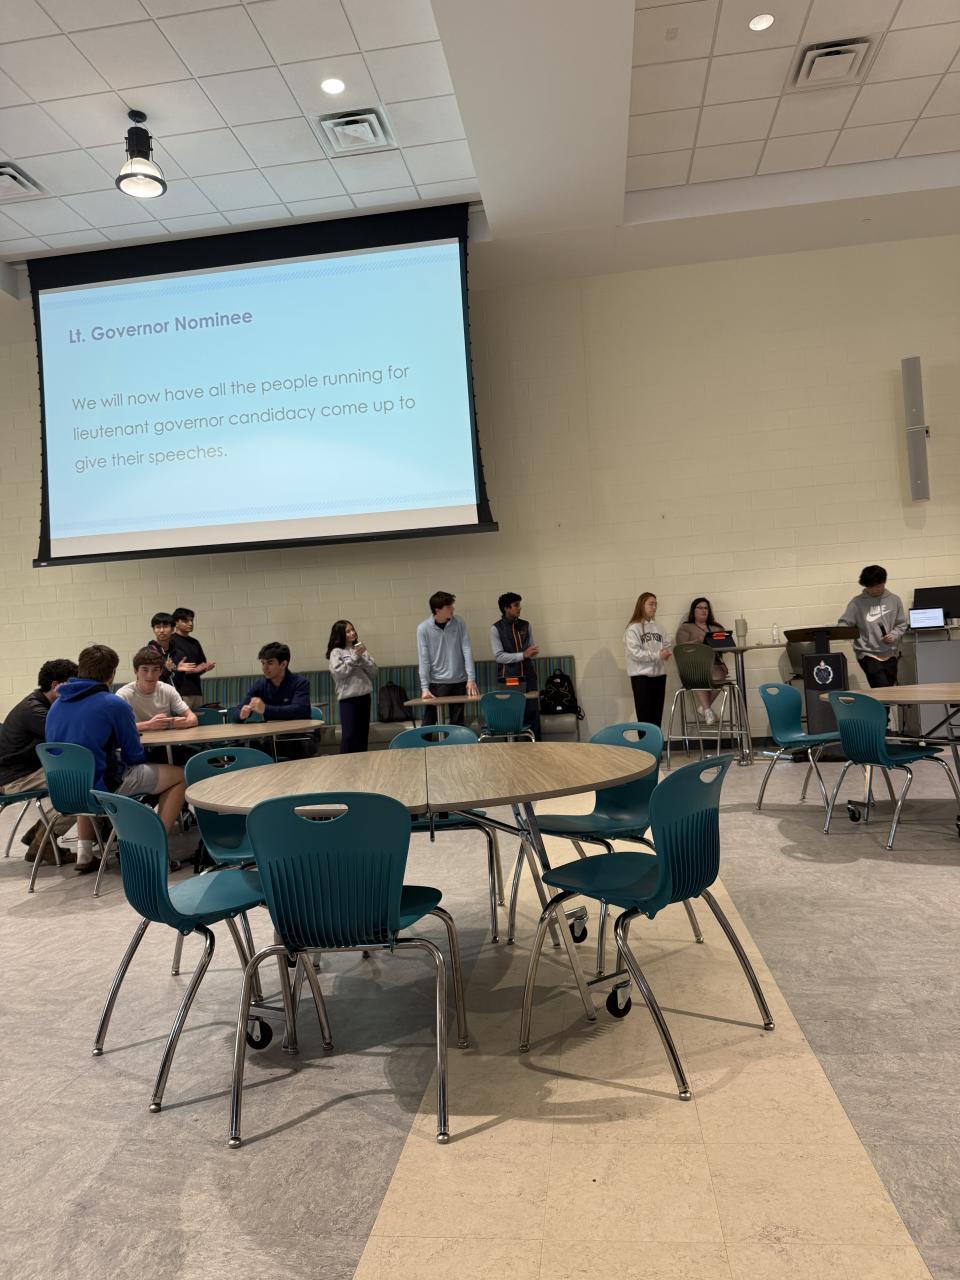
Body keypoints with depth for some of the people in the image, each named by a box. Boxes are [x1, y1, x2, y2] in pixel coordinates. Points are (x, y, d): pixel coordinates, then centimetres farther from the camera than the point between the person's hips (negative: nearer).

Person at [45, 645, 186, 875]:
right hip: (103, 785, -7)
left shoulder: (56, 704, 6)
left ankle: (84, 854, 28)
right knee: (179, 776, 7)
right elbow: (134, 755, -7)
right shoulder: (115, 704, -13)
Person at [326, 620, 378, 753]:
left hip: (364, 695, 5)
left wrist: (362, 658, -9)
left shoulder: (360, 649, 11)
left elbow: (373, 670, 6)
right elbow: (339, 672, -14)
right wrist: (354, 657, -13)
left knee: (363, 733, 10)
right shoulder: (336, 652, -2)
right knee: (349, 734, -7)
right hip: (348, 697, -5)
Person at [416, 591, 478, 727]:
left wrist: (471, 678, -9)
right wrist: (424, 687, -14)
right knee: (428, 723, 1)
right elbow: (423, 659, -9)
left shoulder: (458, 623, 0)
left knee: (457, 722, 10)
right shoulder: (423, 628, -7)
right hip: (436, 682, -2)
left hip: (459, 681, 3)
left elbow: (467, 650, -2)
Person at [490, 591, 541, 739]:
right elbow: (499, 656, -11)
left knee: (532, 713, 2)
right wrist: (523, 655, -17)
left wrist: (533, 652, -9)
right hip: (508, 679, -4)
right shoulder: (496, 629, -3)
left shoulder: (526, 626, 10)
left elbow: (530, 653, 14)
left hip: (528, 677, 4)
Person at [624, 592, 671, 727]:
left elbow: (664, 645, 14)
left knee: (657, 716, 11)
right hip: (641, 676, -6)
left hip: (659, 673, 6)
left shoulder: (657, 626, 9)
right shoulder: (633, 628, -8)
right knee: (645, 717, -1)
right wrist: (657, 655, -18)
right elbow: (635, 653, -16)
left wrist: (666, 652, -9)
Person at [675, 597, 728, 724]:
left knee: (717, 677, -33)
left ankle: (703, 707, -21)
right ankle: (707, 710, -39)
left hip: (714, 664, 3)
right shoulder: (685, 627, 14)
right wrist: (699, 641, -18)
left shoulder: (717, 627, 28)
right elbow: (683, 646, -3)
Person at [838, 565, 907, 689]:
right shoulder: (857, 602, -3)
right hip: (868, 654, -3)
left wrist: (893, 636, -11)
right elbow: (844, 623, -4)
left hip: (890, 654, 4)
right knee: (883, 690, -14)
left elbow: (901, 624, 8)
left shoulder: (894, 600, 4)